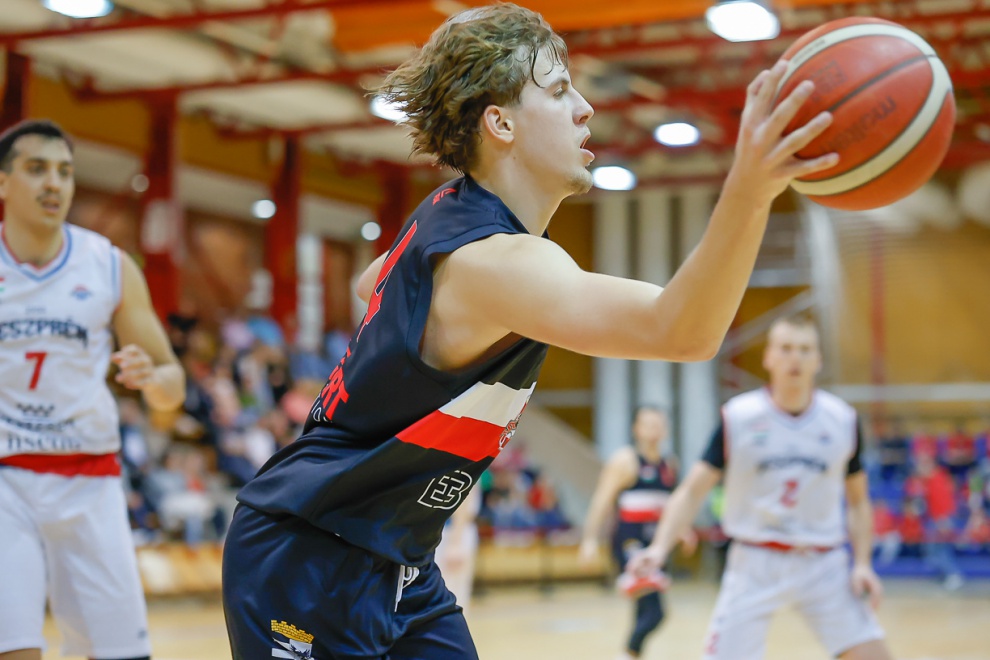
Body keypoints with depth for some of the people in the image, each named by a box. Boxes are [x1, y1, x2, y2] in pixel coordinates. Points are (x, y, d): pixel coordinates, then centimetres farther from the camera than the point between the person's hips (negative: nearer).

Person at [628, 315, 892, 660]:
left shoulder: (843, 420, 1)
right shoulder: (737, 418, -6)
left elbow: (857, 500, 11)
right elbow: (692, 492, -7)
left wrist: (863, 564, -2)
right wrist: (660, 547, -22)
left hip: (824, 564, 2)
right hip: (754, 564, -2)